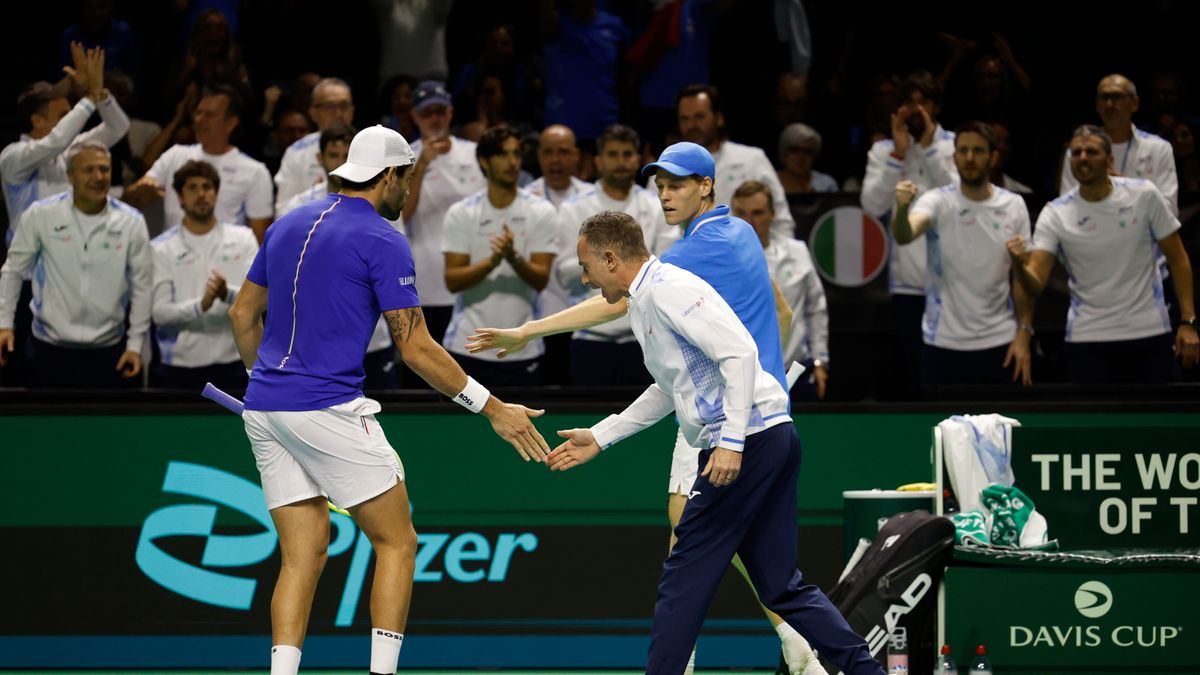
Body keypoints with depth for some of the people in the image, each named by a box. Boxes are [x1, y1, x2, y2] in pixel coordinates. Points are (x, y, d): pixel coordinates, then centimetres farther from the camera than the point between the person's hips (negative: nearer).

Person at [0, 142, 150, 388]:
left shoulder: (131, 223, -3)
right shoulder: (41, 215, -5)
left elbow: (141, 287, 3)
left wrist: (135, 344, 2)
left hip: (107, 350, 1)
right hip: (50, 348, -1)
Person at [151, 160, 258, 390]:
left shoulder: (242, 239, 9)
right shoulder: (161, 248, 3)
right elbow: (160, 312, -7)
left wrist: (228, 294, -26)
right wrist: (200, 306, -25)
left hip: (232, 367, 1)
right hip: (179, 369, -1)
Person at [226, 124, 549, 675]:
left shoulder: (287, 226, 14)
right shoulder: (382, 241, -7)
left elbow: (242, 314, 21)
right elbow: (416, 348, -10)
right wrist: (493, 409, -5)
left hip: (264, 410, 7)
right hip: (329, 411, -7)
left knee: (304, 554, 9)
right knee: (397, 543, 3)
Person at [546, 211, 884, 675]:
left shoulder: (668, 289, -12)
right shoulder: (643, 302, 20)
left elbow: (739, 352, -21)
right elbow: (668, 392, 32)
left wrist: (731, 442, -25)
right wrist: (598, 439, 32)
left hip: (749, 441, -10)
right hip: (772, 440, 10)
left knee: (685, 576, -3)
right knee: (780, 585, 8)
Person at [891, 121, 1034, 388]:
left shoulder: (1014, 206, 2)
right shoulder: (938, 202, -6)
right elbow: (904, 236, -26)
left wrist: (1024, 334, -3)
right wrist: (902, 208, -49)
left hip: (999, 345, 2)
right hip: (944, 345, -2)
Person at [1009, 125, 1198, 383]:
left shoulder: (1144, 195, -4)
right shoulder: (1055, 214, -5)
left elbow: (1178, 260, 3)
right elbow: (1036, 284, -12)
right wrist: (1019, 266, -36)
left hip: (1150, 333, 0)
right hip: (1088, 340, 0)